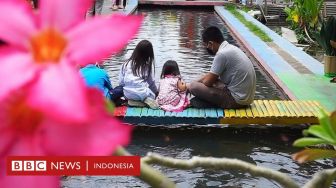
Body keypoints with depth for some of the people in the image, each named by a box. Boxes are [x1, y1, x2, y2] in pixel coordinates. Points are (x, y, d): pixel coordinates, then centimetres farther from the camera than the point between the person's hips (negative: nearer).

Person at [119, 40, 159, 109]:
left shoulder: (126, 64, 0)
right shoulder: (148, 64, -7)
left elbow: (121, 82, 3)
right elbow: (151, 81, 3)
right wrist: (156, 91, 21)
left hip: (128, 94, 4)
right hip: (142, 94, -4)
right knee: (154, 93, 25)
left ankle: (133, 100, 5)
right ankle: (146, 100, -4)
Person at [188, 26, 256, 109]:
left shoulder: (222, 54, -19)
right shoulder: (230, 48, 11)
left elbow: (208, 82, -12)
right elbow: (212, 75, 21)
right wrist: (196, 82, 17)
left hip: (236, 100, -10)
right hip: (246, 97, 10)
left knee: (194, 87, -12)